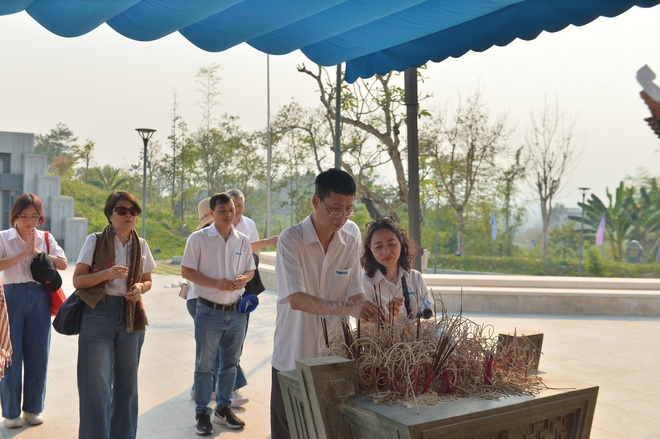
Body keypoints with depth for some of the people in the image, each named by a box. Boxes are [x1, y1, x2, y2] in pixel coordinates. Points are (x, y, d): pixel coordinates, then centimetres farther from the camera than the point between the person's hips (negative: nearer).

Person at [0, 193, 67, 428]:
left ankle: (33, 408, 21)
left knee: (38, 354, 6)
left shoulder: (46, 239, 8)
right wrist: (24, 253, -17)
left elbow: (63, 263, -3)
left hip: (39, 297, 3)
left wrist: (37, 252, -11)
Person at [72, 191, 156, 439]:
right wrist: (107, 273, -21)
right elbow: (78, 280, -6)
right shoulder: (95, 241, -4)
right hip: (98, 314, -4)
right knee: (97, 385, -4)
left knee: (126, 383, 12)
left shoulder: (141, 245, 7)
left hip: (131, 317, 4)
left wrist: (140, 287, -7)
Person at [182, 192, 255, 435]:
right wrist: (216, 284, -21)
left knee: (230, 363, 15)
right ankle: (202, 413, 19)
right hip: (209, 311, -4)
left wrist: (244, 278, -11)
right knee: (205, 365, 6)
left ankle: (223, 408, 31)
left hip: (237, 311, 4)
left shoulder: (243, 240, 4)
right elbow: (186, 271, -9)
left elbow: (250, 269, 13)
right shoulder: (198, 238, -8)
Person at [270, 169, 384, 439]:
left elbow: (355, 296, -2)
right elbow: (296, 299, -25)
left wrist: (369, 310, -24)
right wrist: (346, 307, -38)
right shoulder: (290, 240, -15)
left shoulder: (351, 244, 0)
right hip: (293, 357, -3)